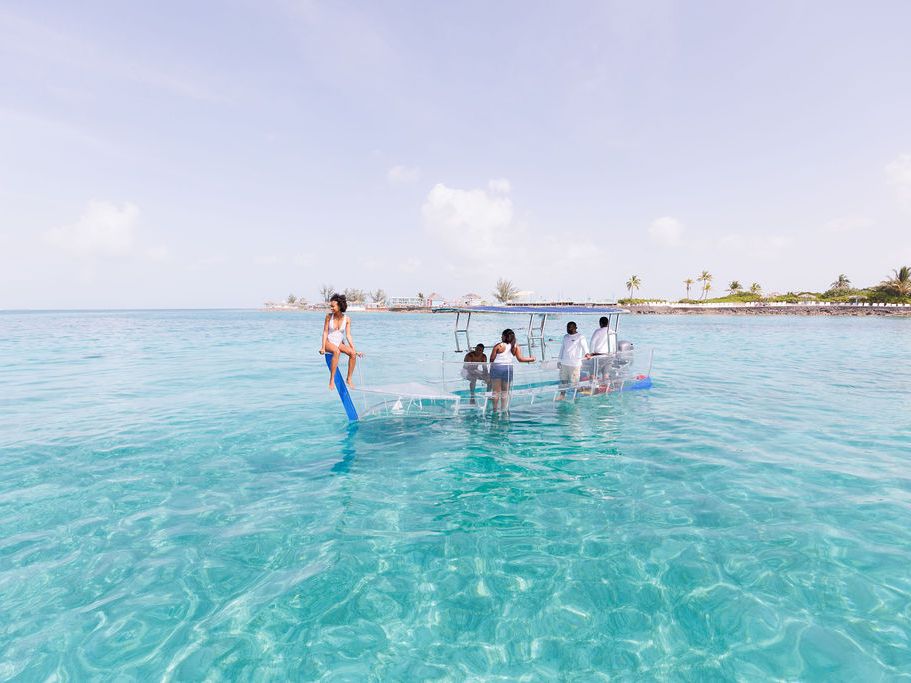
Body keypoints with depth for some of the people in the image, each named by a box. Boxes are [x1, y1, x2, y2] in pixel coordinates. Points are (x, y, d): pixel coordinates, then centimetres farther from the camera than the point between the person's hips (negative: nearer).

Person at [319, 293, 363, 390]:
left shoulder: (347, 319, -3)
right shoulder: (329, 316, -6)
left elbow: (348, 335, -2)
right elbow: (325, 332, -6)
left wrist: (354, 349, -10)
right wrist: (323, 347, -15)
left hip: (340, 343, 3)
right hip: (329, 342, -3)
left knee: (353, 353, -25)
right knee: (336, 351, -37)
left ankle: (349, 379, -13)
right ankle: (332, 380, -34)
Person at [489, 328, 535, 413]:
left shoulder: (498, 346, -4)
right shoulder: (516, 347, 4)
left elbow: (491, 359, -4)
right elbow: (520, 359, -3)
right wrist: (531, 359, 12)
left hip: (496, 367, -2)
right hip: (508, 368, 3)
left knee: (496, 391, 6)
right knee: (505, 392, 13)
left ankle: (495, 409, 8)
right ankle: (504, 410, 14)